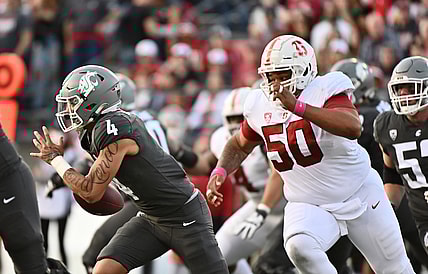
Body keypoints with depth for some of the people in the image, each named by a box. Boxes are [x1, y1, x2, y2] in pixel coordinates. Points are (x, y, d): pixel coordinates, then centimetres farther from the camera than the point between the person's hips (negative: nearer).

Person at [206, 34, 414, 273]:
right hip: (309, 207, 3)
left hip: (360, 197, -3)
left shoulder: (325, 90, -21)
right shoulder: (261, 106, -4)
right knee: (299, 247, -32)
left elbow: (353, 128, -41)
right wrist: (220, 172, -5)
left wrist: (298, 107, -46)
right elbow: (240, 146, 16)